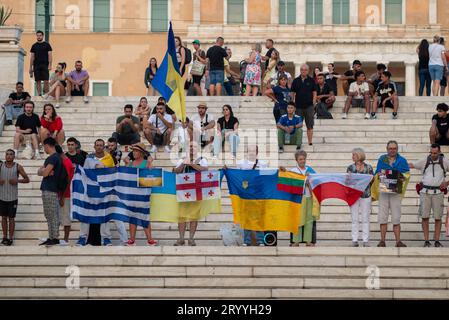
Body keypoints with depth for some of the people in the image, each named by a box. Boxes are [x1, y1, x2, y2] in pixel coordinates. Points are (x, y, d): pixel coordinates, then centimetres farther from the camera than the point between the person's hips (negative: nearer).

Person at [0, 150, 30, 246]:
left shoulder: (18, 167, -2)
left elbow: (27, 179, 1)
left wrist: (17, 181, -16)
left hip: (13, 197, -2)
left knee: (11, 218, 2)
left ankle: (11, 238, 10)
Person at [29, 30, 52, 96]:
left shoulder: (47, 45, 5)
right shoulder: (34, 46, 13)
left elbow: (50, 55, 1)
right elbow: (32, 57, 13)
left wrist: (50, 65, -10)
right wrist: (30, 67, 7)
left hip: (45, 65, -3)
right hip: (36, 66, 3)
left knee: (46, 81, -10)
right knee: (38, 81, 0)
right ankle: (39, 94, 3)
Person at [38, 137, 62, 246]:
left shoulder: (54, 158, -12)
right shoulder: (50, 158, 19)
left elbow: (44, 173, -18)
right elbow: (39, 172, 14)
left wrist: (44, 171, 4)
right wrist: (46, 171, -6)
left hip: (50, 191, -10)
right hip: (47, 190, 10)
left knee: (53, 215, -9)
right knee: (49, 215, 11)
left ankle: (55, 238, -10)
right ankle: (51, 238, 13)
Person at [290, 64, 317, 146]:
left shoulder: (311, 80, 4)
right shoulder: (296, 81, 6)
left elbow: (314, 92, 4)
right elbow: (292, 93, 9)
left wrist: (313, 102, -6)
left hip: (309, 106, -1)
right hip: (298, 106, 1)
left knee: (310, 126, 0)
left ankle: (310, 142, 3)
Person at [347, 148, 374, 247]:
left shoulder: (368, 167, 4)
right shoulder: (350, 168, 6)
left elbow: (372, 181, 9)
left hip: (365, 195, -1)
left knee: (365, 219, 2)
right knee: (354, 219, 2)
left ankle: (365, 240, 6)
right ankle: (355, 240, 6)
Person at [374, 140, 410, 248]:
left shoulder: (402, 161, 8)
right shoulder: (382, 159, 12)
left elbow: (407, 175, 6)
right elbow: (377, 173, 14)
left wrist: (403, 178, -15)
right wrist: (379, 175, -8)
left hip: (396, 191, -1)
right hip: (383, 190, 1)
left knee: (396, 218, -2)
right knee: (382, 217, -1)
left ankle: (398, 241, 2)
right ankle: (382, 241, 5)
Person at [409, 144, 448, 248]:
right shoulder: (425, 161, 6)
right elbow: (411, 165, 12)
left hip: (438, 192, -1)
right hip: (425, 192, 1)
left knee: (438, 217, 0)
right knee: (425, 216, -2)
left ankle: (437, 241, 5)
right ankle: (426, 241, 2)